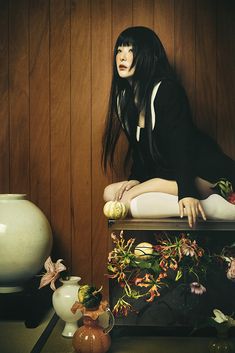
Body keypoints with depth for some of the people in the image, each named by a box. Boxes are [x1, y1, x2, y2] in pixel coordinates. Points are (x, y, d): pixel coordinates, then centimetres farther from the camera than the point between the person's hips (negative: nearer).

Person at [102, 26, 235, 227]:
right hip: (167, 174, 9)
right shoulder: (124, 99, 10)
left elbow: (181, 142, -25)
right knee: (110, 193, -10)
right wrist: (136, 179, -5)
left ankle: (211, 207, -23)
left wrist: (186, 192, -35)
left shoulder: (166, 90, -14)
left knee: (125, 201, -23)